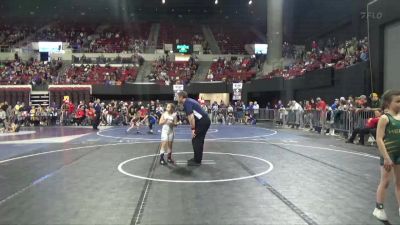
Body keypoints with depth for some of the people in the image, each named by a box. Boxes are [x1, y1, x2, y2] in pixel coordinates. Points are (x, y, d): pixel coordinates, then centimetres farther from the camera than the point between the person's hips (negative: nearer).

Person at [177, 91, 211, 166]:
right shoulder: (189, 101, 18)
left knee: (196, 141, -2)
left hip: (202, 122, -10)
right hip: (204, 121, 10)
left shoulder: (186, 103, -12)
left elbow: (191, 117, -20)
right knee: (198, 141, 17)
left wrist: (193, 129, -17)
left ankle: (197, 161, 5)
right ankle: (197, 158, 27)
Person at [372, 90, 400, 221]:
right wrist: (386, 157, -20)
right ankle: (379, 209, 15)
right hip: (389, 152, -6)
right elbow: (379, 139, -17)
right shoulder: (385, 118, -14)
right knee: (385, 181, 2)